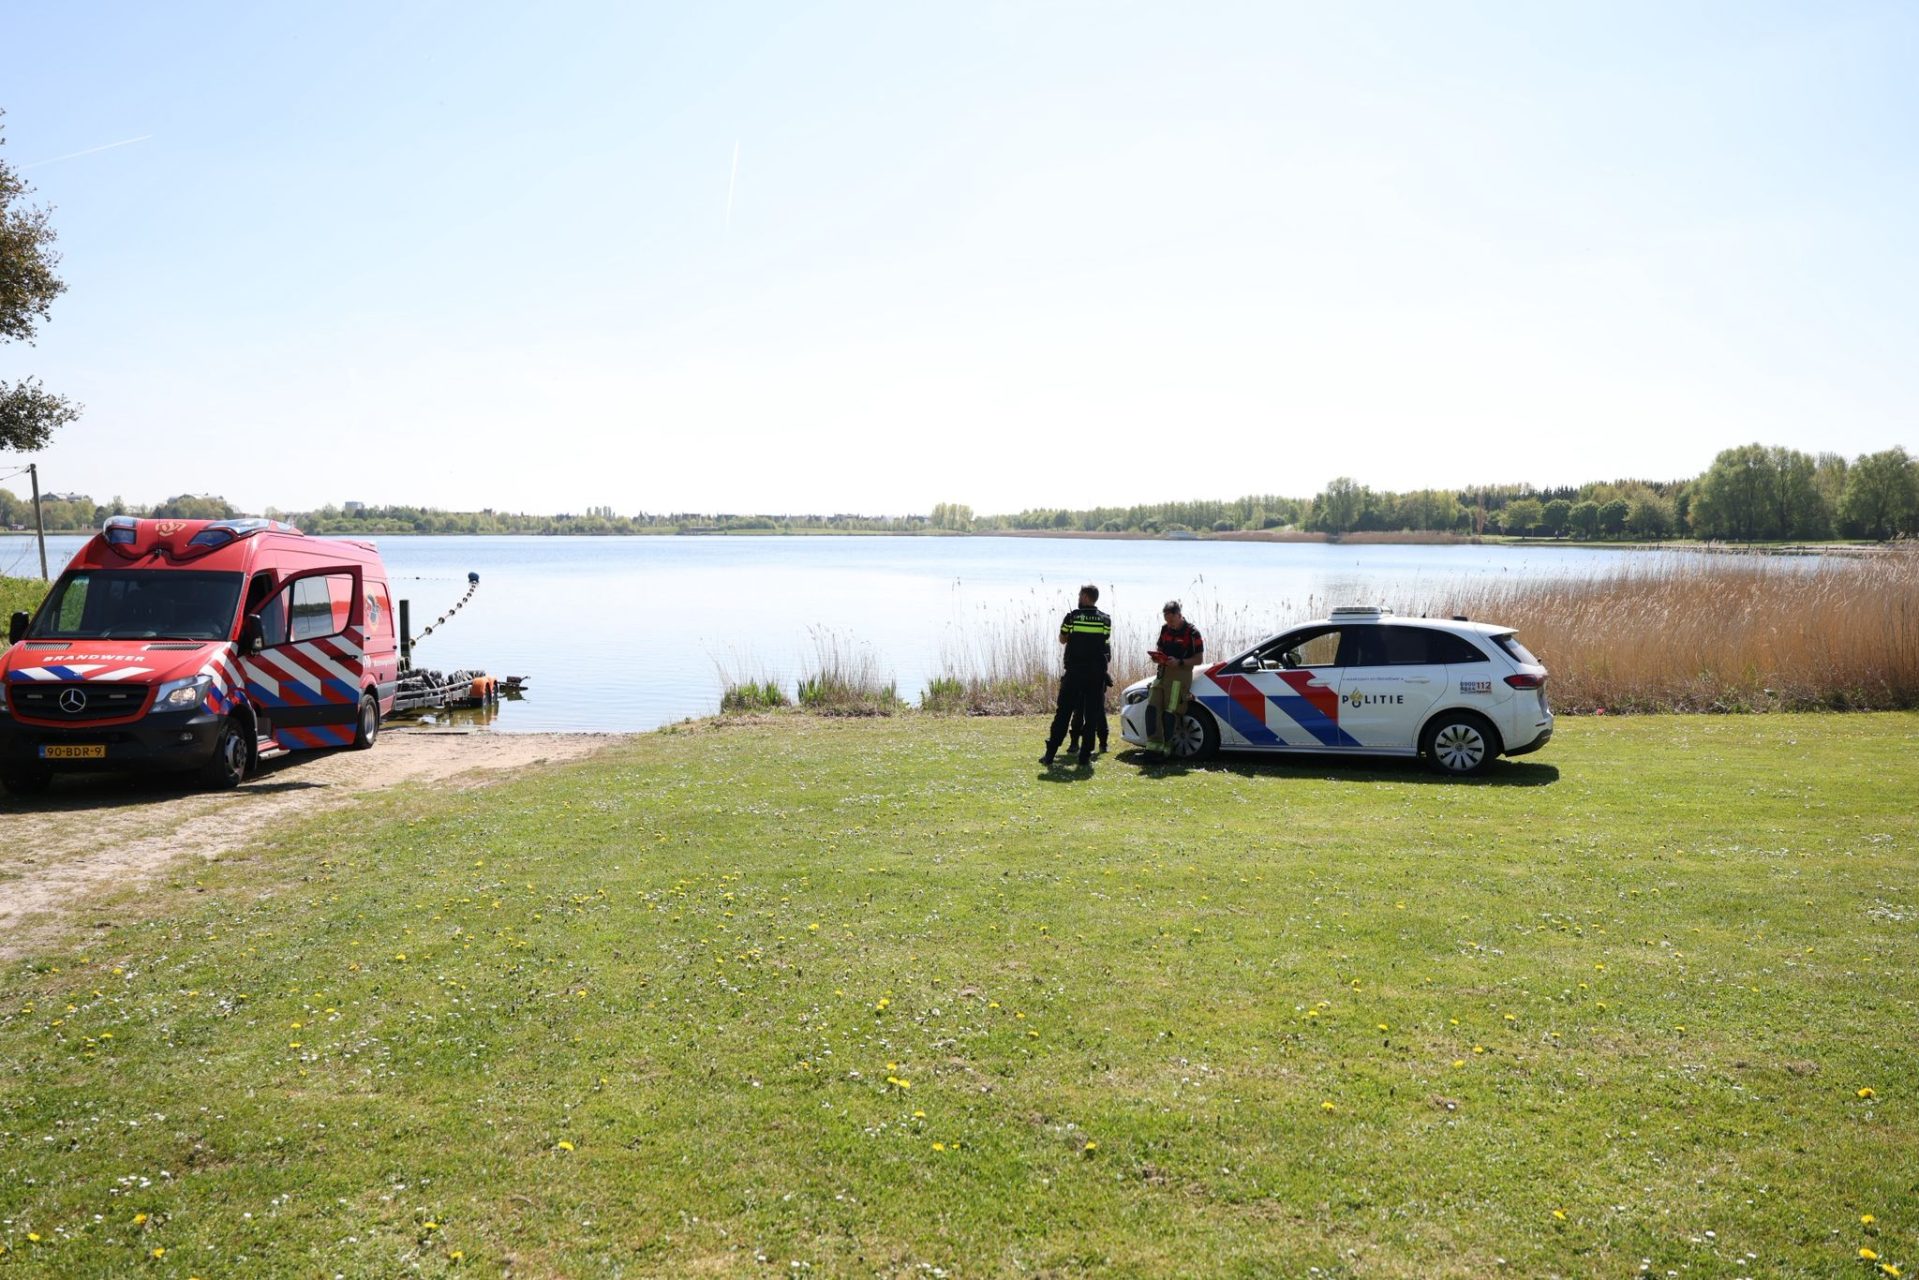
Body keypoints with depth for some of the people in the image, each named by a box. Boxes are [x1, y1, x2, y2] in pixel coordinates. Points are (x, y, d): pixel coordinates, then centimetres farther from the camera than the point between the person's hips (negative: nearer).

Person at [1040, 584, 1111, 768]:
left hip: (1074, 672, -1)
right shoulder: (1105, 620, 0)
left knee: (1063, 712, 5)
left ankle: (1050, 754, 6)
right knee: (1092, 713, 6)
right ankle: (1085, 756, 3)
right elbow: (1106, 639, 11)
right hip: (1097, 673, 1)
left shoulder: (1072, 617, -5)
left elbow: (1062, 640, 7)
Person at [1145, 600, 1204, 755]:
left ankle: (1165, 748, -5)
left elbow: (1198, 659, -5)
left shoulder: (1192, 632, -5)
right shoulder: (1165, 629, 14)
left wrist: (1179, 662, -19)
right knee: (1152, 708, -8)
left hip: (1180, 674, -6)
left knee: (1169, 713, -10)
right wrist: (1156, 656, 1)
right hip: (1162, 672, 6)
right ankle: (1154, 746, -10)